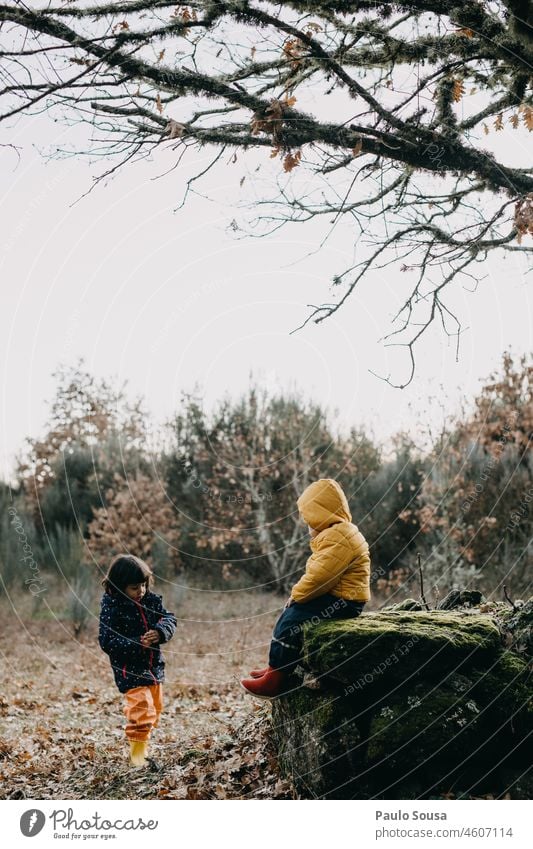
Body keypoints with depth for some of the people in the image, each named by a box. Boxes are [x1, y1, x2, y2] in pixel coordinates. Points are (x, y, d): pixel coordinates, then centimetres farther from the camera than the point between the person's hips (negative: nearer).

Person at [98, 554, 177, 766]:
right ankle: (137, 753, -1)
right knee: (142, 710, -15)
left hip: (154, 667, 7)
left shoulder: (151, 600, 1)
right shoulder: (111, 608, -16)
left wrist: (160, 632, -22)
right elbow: (107, 641, -19)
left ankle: (144, 746, 38)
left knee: (155, 709, 19)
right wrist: (138, 644, -28)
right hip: (130, 671, -7)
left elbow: (170, 619, 1)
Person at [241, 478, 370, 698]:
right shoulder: (335, 534, 18)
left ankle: (274, 680, -11)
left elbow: (319, 575, -25)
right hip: (336, 597, 11)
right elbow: (316, 572, 20)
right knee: (290, 614, 12)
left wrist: (297, 594, -11)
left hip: (343, 602, -11)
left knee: (292, 620, -17)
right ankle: (276, 667, 16)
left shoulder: (338, 537, -19)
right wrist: (298, 594, 7)